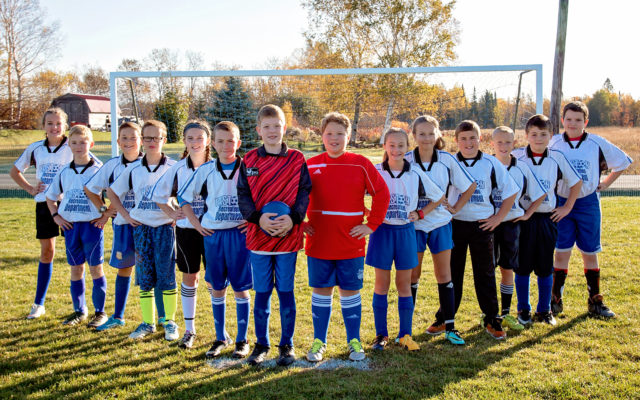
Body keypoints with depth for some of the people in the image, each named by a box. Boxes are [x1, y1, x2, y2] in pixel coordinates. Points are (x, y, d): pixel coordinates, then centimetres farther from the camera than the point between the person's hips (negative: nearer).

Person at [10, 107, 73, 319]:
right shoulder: (35, 148, 6)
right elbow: (14, 171, 20)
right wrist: (30, 188, 6)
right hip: (44, 204, 4)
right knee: (46, 252, 10)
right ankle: (38, 304, 21)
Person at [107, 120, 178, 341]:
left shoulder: (172, 167, -3)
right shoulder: (134, 168, 6)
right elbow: (112, 192, 16)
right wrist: (125, 215, 8)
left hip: (165, 227, -3)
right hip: (141, 227, 3)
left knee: (167, 277, 2)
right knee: (144, 277, 8)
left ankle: (170, 322, 14)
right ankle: (147, 323, 19)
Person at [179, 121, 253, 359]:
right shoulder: (206, 170, 3)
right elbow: (184, 197, 14)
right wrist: (196, 223, 6)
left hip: (240, 234, -2)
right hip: (213, 234, 3)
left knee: (241, 288, 5)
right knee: (216, 288, 10)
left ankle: (242, 340, 17)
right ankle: (221, 338, 25)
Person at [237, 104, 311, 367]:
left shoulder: (297, 160, 1)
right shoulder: (249, 160, 3)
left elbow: (304, 193, -4)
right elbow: (242, 195, -1)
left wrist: (292, 218, -20)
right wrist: (258, 218, -17)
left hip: (288, 236, -1)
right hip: (258, 236, 1)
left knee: (286, 292, 8)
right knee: (262, 292, 11)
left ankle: (287, 344, 23)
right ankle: (261, 343, 26)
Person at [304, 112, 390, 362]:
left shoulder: (361, 164, -2)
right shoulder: (310, 166, 3)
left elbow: (382, 194, 2)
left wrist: (371, 224, -3)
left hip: (351, 244, -1)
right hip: (318, 243, 1)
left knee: (350, 292, 9)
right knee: (321, 291, 10)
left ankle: (354, 341, 23)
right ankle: (319, 341, 24)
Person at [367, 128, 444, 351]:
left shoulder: (416, 175, 2)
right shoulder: (375, 172, -2)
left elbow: (439, 197, 13)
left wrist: (420, 213, 2)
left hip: (405, 232, 1)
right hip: (382, 231, -1)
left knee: (404, 283, 7)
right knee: (381, 283, 5)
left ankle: (405, 334, 17)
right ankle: (381, 334, 16)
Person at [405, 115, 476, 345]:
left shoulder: (447, 160, -3)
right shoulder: (406, 161, -6)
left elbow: (470, 186, 8)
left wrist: (456, 207, 4)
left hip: (440, 224, 1)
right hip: (414, 225, -1)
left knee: (444, 275, 6)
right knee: (412, 276, 6)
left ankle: (449, 326, 15)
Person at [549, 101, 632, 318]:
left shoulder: (598, 143, -1)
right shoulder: (554, 143, 0)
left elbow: (623, 161, 12)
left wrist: (606, 183, 6)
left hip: (588, 204, 0)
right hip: (562, 203, 0)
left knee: (590, 253, 7)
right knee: (562, 253, 1)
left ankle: (595, 302, 19)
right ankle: (555, 300, 12)